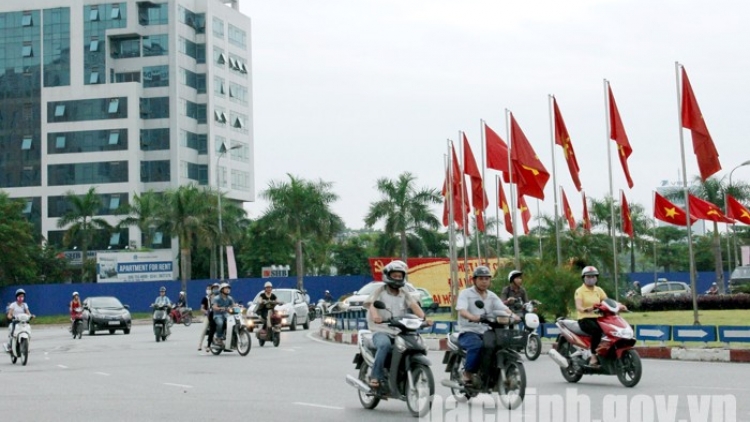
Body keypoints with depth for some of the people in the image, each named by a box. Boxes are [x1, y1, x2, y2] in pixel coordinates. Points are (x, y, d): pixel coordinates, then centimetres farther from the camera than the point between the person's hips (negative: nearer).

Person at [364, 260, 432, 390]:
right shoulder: (379, 291, 5)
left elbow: (414, 305, 0)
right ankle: (375, 377, -29)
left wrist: (424, 318, -20)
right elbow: (372, 304, -14)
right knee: (384, 344, -37)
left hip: (400, 332, 5)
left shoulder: (404, 294, 17)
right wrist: (375, 316, -37)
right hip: (381, 331, -5)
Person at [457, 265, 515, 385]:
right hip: (468, 332, -5)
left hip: (486, 332, 5)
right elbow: (462, 311, -17)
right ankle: (468, 373, -20)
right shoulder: (465, 293, 1)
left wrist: (512, 315, -21)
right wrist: (473, 317, -39)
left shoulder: (492, 296, 17)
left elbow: (503, 308, 3)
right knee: (477, 345, -37)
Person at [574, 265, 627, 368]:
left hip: (597, 319, 5)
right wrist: (585, 309, -38)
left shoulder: (599, 290, 17)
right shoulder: (579, 291, 0)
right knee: (597, 330, -37)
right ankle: (593, 357, -33)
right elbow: (578, 306, -15)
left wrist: (619, 306, -15)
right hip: (585, 319, -5)